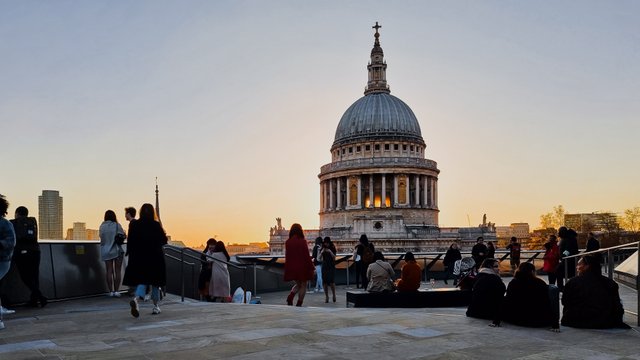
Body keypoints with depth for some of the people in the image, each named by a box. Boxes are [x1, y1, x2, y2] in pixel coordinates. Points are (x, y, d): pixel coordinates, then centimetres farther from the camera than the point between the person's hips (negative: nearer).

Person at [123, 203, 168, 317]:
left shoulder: (133, 225, -1)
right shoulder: (156, 225, -8)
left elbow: (130, 242, 0)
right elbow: (164, 241, -2)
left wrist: (131, 256, 7)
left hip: (139, 258, 2)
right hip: (155, 258, -2)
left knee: (142, 281, 5)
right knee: (155, 282, 12)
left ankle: (136, 299, -24)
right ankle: (155, 306, 19)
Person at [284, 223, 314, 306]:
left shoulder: (287, 242, 0)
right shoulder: (302, 241, -12)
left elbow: (287, 256, 5)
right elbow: (307, 256, -11)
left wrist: (287, 268, 14)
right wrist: (312, 267, -4)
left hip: (291, 267, 5)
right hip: (302, 267, -5)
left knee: (298, 284, 20)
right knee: (303, 285, 10)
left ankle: (290, 297, -5)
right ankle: (299, 304, 8)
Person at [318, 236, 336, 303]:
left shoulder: (332, 249, 1)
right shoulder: (322, 249, 5)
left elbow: (334, 257, -6)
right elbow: (319, 258, -1)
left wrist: (330, 252, -19)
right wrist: (322, 252, -16)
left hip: (331, 267, -2)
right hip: (324, 267, 2)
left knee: (332, 282, -11)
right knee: (325, 282, -1)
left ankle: (334, 295, 6)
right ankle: (326, 297, 6)